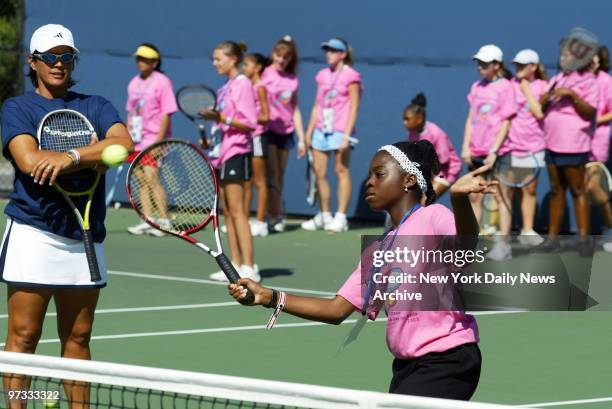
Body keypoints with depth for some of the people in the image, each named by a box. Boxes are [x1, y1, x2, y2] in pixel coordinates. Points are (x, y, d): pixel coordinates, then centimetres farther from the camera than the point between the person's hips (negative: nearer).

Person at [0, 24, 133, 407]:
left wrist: (72, 157, -21)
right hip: (33, 232, -4)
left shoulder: (95, 106, 12)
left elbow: (125, 145, -8)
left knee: (78, 337, 9)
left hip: (85, 237, 4)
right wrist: (97, 151, -10)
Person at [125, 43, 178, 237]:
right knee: (142, 180, 5)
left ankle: (164, 220, -7)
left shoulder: (162, 82, -7)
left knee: (151, 178, -13)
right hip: (137, 141, 7)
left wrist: (158, 141, -17)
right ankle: (147, 222, 8)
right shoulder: (134, 83, 13)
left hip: (154, 139, -7)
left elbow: (167, 114, -11)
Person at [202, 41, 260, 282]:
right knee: (227, 212, 8)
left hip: (237, 152, -9)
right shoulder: (225, 88, 15)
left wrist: (222, 118, -25)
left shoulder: (243, 85, -11)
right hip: (223, 153, 9)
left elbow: (249, 123, -17)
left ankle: (249, 267, -13)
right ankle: (235, 265, 11)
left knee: (237, 210, -12)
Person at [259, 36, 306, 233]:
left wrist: (301, 138, 13)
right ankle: (276, 216, -9)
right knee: (272, 176, -9)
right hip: (268, 130, -4)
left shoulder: (292, 80, 13)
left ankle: (276, 217, 9)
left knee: (280, 178, 5)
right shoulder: (265, 74, -1)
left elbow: (295, 110, 16)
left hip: (285, 132, 4)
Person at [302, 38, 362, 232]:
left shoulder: (351, 76, -3)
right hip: (321, 130, 6)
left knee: (342, 171, -3)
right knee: (319, 173, 5)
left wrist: (347, 135, -14)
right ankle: (324, 215, 14)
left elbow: (354, 108, -7)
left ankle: (341, 217, -1)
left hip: (340, 130, -6)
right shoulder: (323, 75, 15)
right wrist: (309, 131, 15)